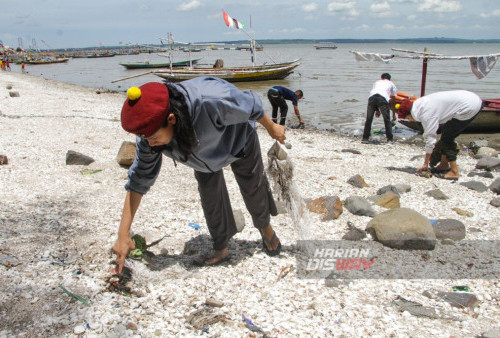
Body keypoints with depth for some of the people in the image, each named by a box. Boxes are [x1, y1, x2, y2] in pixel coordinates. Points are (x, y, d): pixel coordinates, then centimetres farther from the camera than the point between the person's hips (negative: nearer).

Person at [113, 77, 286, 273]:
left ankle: (266, 228, 44)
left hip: (238, 140, -3)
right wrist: (123, 234, -23)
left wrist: (272, 128, -9)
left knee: (253, 187, 14)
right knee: (210, 198, 6)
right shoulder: (150, 133, -33)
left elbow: (250, 105, -30)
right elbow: (139, 180, -23)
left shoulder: (209, 102, -51)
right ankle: (221, 249, 30)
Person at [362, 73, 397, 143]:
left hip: (372, 97, 2)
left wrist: (377, 110, 46)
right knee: (387, 120, 8)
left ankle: (365, 138, 12)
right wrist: (394, 114, 39)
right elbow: (393, 101, 32)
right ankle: (389, 139, 11)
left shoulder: (376, 82, 40)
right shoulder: (391, 84, 34)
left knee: (369, 119, 10)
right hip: (383, 98, -2)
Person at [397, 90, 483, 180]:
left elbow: (430, 139, -16)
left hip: (470, 107, -10)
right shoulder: (421, 104, 8)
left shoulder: (426, 114, -20)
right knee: (446, 134, 17)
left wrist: (425, 164, -8)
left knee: (446, 138, -5)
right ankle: (444, 165, 25)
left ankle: (454, 172, -2)